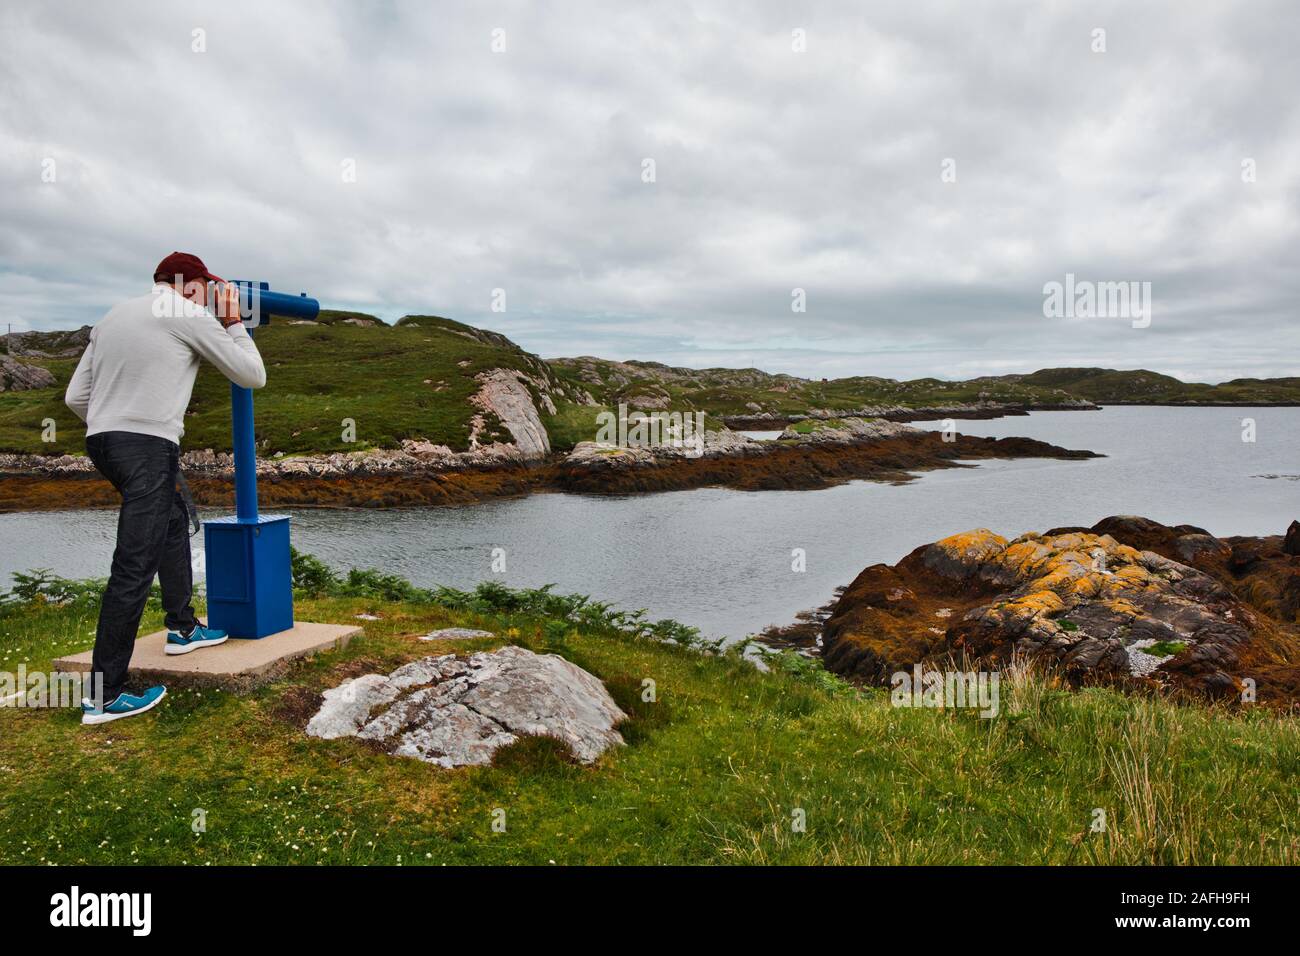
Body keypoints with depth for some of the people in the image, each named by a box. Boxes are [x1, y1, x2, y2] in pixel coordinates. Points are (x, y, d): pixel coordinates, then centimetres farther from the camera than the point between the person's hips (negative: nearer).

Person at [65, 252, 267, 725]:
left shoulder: (112, 318, 20)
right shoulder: (191, 316, -1)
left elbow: (76, 396, 16)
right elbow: (253, 375, 5)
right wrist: (233, 322, 15)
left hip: (101, 439, 9)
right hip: (149, 446, -9)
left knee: (174, 518, 29)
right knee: (134, 567, -7)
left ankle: (182, 627, 37)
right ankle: (103, 696, -5)